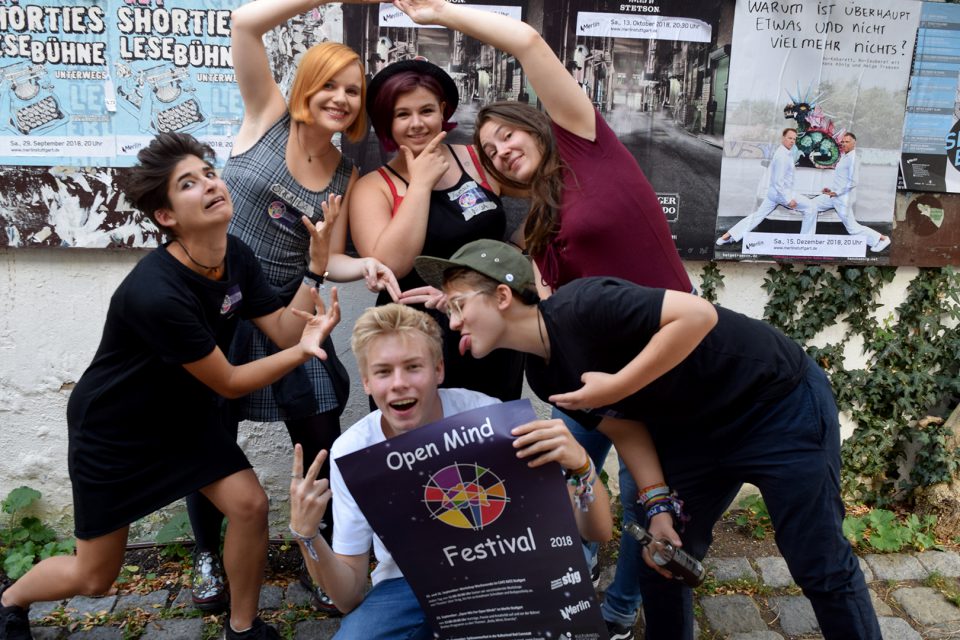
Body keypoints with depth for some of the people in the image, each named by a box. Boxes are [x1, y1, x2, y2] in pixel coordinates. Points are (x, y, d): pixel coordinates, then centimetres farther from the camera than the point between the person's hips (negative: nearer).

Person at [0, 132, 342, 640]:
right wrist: (305, 349, -33)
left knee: (249, 504, -11)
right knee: (94, 577, 8)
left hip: (184, 417, 6)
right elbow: (228, 383, -26)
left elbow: (283, 332, -14)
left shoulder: (237, 256, -11)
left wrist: (317, 264, -24)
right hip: (112, 432, -6)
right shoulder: (156, 294, -36)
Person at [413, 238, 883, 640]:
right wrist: (658, 507, -8)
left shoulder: (580, 308, -29)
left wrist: (616, 386, -30)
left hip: (782, 404, -7)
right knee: (660, 563, 10)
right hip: (696, 429, 7)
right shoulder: (542, 374, -3)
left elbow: (698, 315, -34)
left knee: (821, 567, 5)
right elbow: (625, 427, 1)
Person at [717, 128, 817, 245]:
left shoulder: (786, 153, 11)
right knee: (811, 207, -7)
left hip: (773, 192, 10)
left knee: (757, 215, 11)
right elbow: (778, 181, -25)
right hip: (782, 193, -10)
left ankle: (728, 236, 9)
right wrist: (788, 199, -23)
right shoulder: (782, 156, -22)